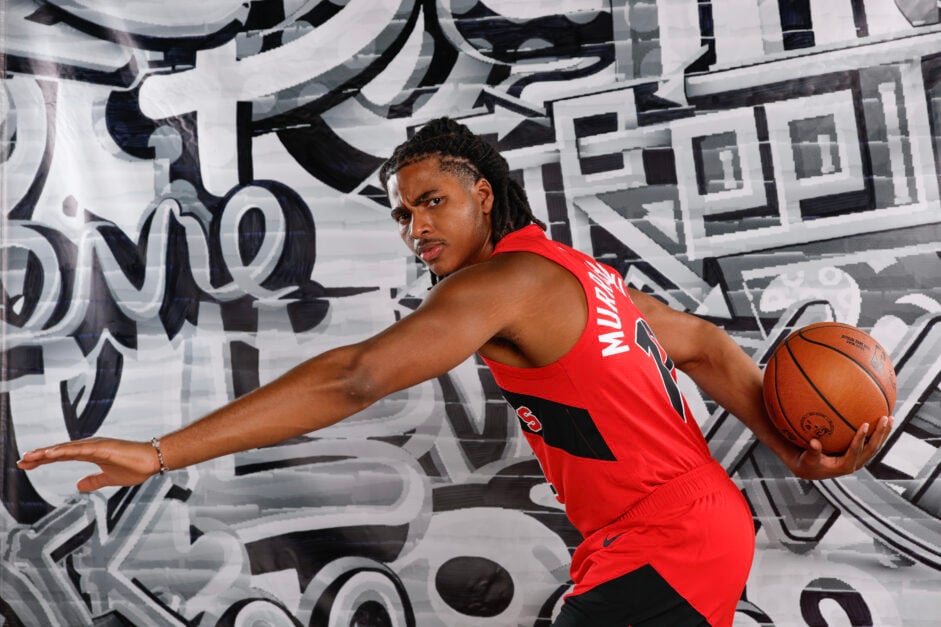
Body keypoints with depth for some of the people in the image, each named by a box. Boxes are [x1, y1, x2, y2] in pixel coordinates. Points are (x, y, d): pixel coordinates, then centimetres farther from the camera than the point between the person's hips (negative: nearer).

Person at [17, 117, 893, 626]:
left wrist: (162, 452, -32)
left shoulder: (507, 280, -18)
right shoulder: (575, 274, 13)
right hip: (707, 530, 10)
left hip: (662, 554, -10)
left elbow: (355, 377, -29)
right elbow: (708, 348, 20)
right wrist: (792, 450, 17)